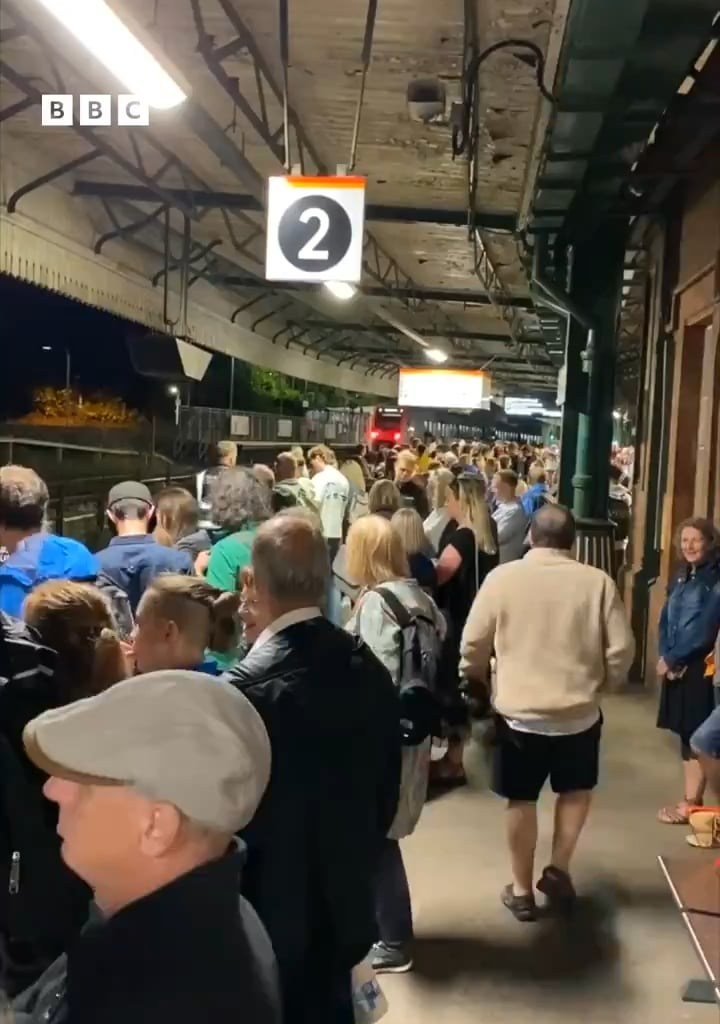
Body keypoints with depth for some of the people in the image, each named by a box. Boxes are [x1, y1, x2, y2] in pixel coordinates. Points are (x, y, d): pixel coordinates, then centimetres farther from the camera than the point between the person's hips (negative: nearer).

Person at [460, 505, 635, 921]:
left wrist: (478, 678, 16)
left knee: (522, 800, 16)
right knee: (576, 788, 26)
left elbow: (473, 644, -5)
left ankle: (522, 890, 26)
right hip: (579, 711, 1)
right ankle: (559, 868, 21)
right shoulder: (598, 582, -7)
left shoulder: (503, 577, -9)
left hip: (519, 711, 0)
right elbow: (622, 649, -6)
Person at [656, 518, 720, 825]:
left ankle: (691, 804, 8)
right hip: (676, 666, 7)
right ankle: (690, 797, 22)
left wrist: (670, 658, -12)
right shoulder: (681, 575, 12)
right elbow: (666, 620, 10)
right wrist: (664, 656, -5)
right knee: (684, 732, 12)